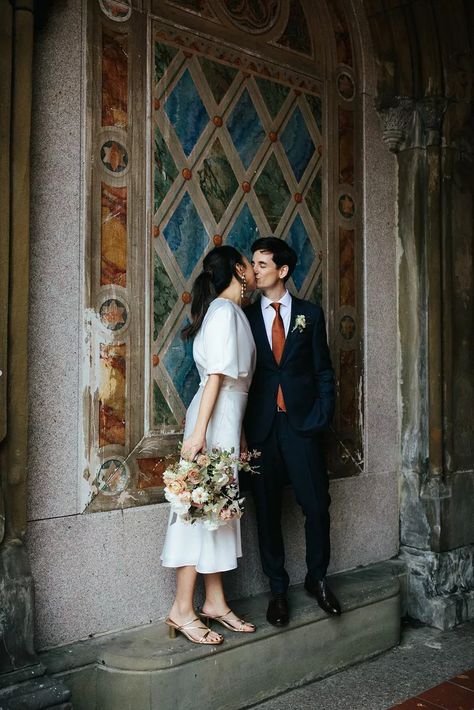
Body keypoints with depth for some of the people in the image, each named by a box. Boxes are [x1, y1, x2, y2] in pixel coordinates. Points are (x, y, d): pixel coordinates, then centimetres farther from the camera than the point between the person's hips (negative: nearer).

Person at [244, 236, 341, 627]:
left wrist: (321, 416, -5)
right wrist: (242, 426, -3)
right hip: (261, 427, 1)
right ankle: (278, 588, 20)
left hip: (302, 423, 0)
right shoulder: (247, 316, 7)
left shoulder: (310, 314, 7)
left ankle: (317, 578, 25)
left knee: (317, 505, 3)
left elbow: (323, 371, 6)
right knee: (267, 510, 6)